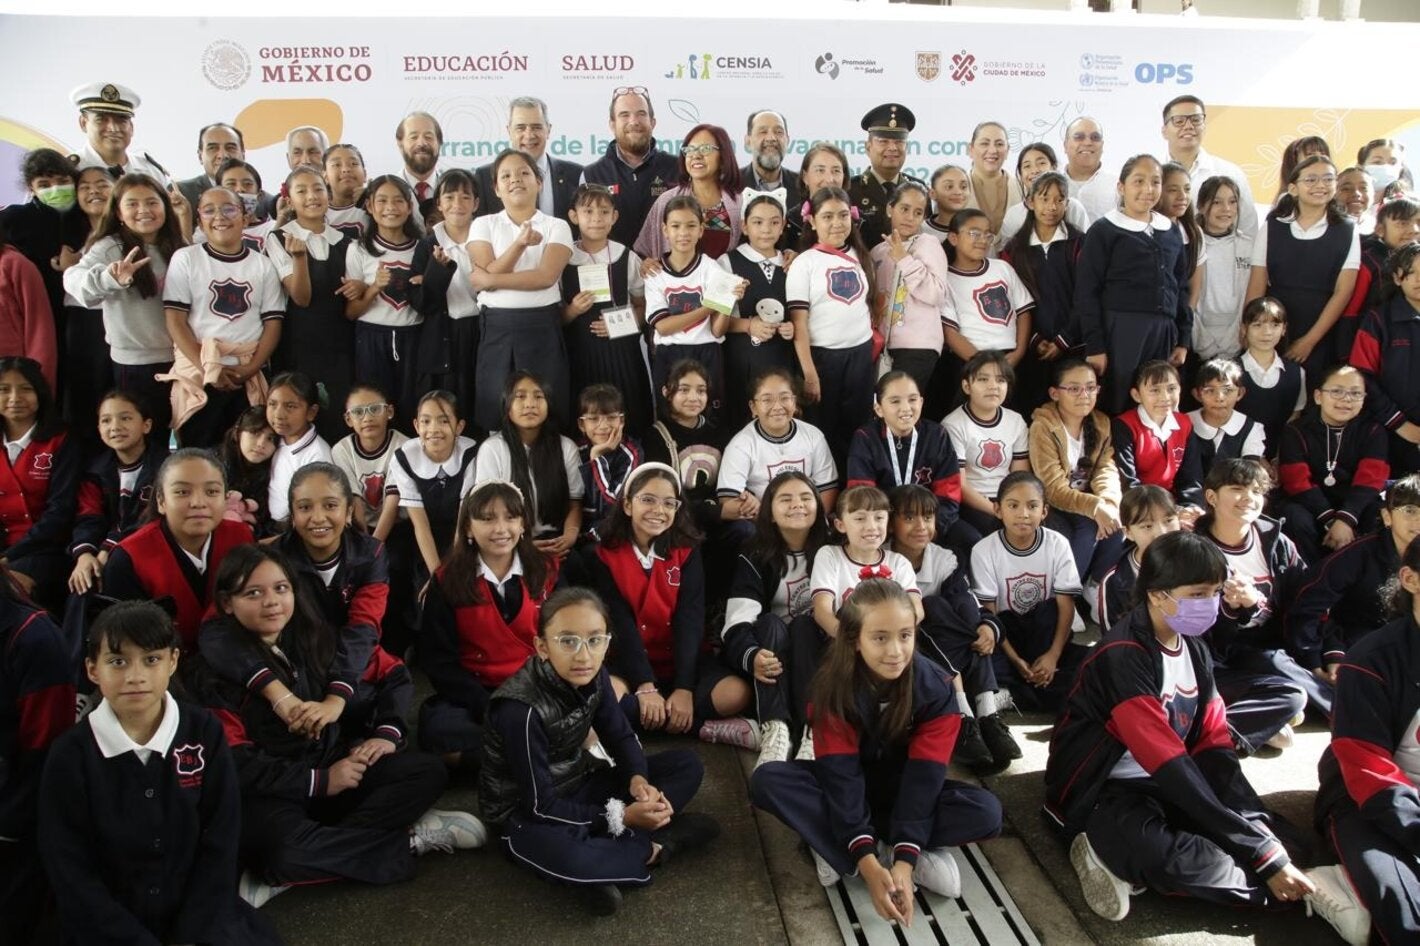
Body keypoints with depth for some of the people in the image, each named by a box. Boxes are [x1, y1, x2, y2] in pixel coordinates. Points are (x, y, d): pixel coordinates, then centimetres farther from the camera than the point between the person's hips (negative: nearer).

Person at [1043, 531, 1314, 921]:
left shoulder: (1195, 649, 5)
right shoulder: (1123, 657, -22)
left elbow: (1214, 747, 2)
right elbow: (1169, 764, -27)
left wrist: (1259, 827, -15)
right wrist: (1262, 855, -27)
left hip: (1163, 787, 10)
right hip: (1100, 791, -10)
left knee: (1271, 831, -9)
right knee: (1174, 859, -39)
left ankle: (1128, 864, -11)